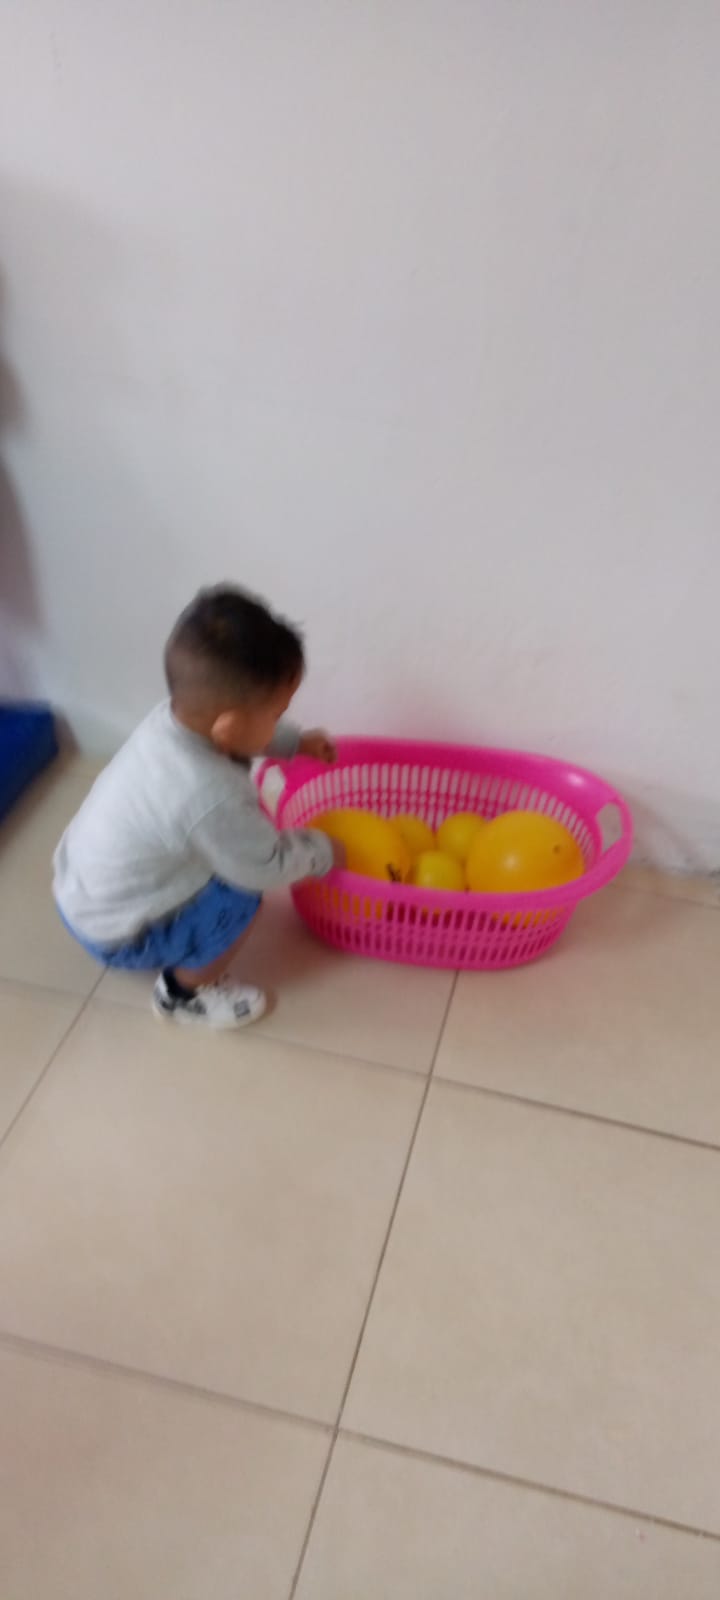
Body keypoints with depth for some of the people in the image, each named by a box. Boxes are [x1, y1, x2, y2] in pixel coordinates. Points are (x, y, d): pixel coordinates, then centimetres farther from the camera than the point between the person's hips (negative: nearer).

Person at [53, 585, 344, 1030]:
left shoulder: (179, 713, -14)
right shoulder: (210, 795, -39)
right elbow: (267, 867, -23)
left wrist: (297, 742, 14)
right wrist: (322, 853, -6)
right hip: (112, 931, -8)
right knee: (240, 898, -14)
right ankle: (183, 993, 9)